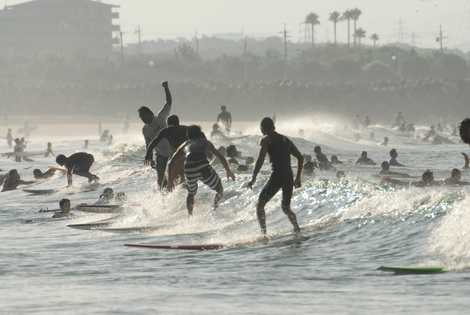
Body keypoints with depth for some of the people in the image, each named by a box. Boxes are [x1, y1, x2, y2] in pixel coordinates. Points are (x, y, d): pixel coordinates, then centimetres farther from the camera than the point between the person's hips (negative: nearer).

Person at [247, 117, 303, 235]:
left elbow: (261, 159, -10)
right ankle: (297, 228, 6)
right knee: (286, 207, 22)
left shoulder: (267, 140, 1)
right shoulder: (285, 139, 20)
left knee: (260, 205, 3)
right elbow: (300, 158, 18)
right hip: (289, 177, 6)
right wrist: (298, 178, 22)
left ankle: (263, 232, -9)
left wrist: (253, 179, -10)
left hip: (277, 176, -6)